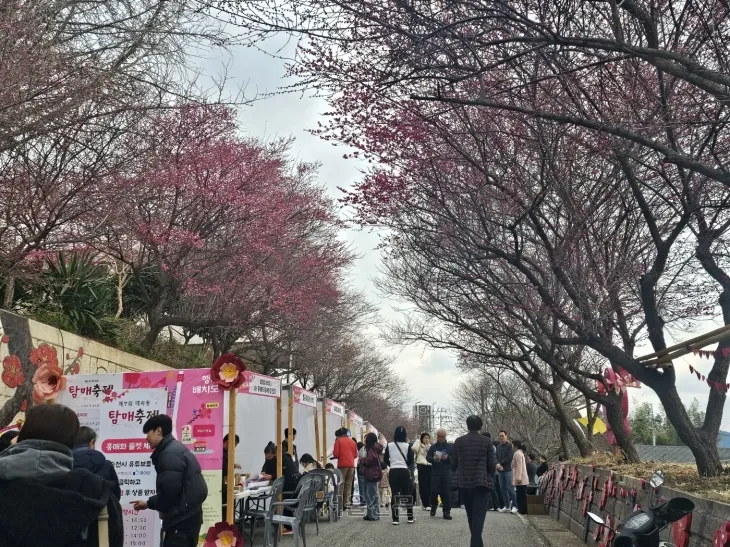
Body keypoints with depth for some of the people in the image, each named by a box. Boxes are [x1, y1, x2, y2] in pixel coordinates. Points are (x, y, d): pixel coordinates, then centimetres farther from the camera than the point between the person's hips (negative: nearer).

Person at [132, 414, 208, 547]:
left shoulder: (170, 454, -16)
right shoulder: (176, 449, 16)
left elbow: (169, 490, -21)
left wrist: (150, 503, 0)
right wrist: (149, 503, 17)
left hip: (181, 520, -10)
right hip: (186, 517, 10)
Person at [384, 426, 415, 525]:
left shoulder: (389, 445, -1)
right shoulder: (407, 446, -4)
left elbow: (386, 460, 4)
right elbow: (410, 460, -1)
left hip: (393, 472, 1)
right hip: (404, 471, -1)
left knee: (395, 495, 4)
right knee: (407, 494, 10)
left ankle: (395, 519, 0)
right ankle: (410, 518, 14)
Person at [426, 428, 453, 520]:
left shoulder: (450, 446, 6)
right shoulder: (433, 447, 10)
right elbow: (427, 457, 7)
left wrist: (448, 458, -16)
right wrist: (433, 459, -14)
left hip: (447, 473, -1)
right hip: (436, 472, 1)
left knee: (446, 492, -4)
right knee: (434, 491, -5)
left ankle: (446, 512, 3)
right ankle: (434, 506, 23)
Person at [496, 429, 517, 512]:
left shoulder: (510, 445, -4)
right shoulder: (498, 446, 16)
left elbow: (509, 457, -12)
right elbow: (496, 457, 10)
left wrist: (501, 464, -8)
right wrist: (498, 464, -10)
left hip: (508, 470, -7)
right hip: (500, 471, 7)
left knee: (510, 488, -9)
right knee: (503, 488, 8)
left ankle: (514, 506, -3)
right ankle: (506, 506, 14)